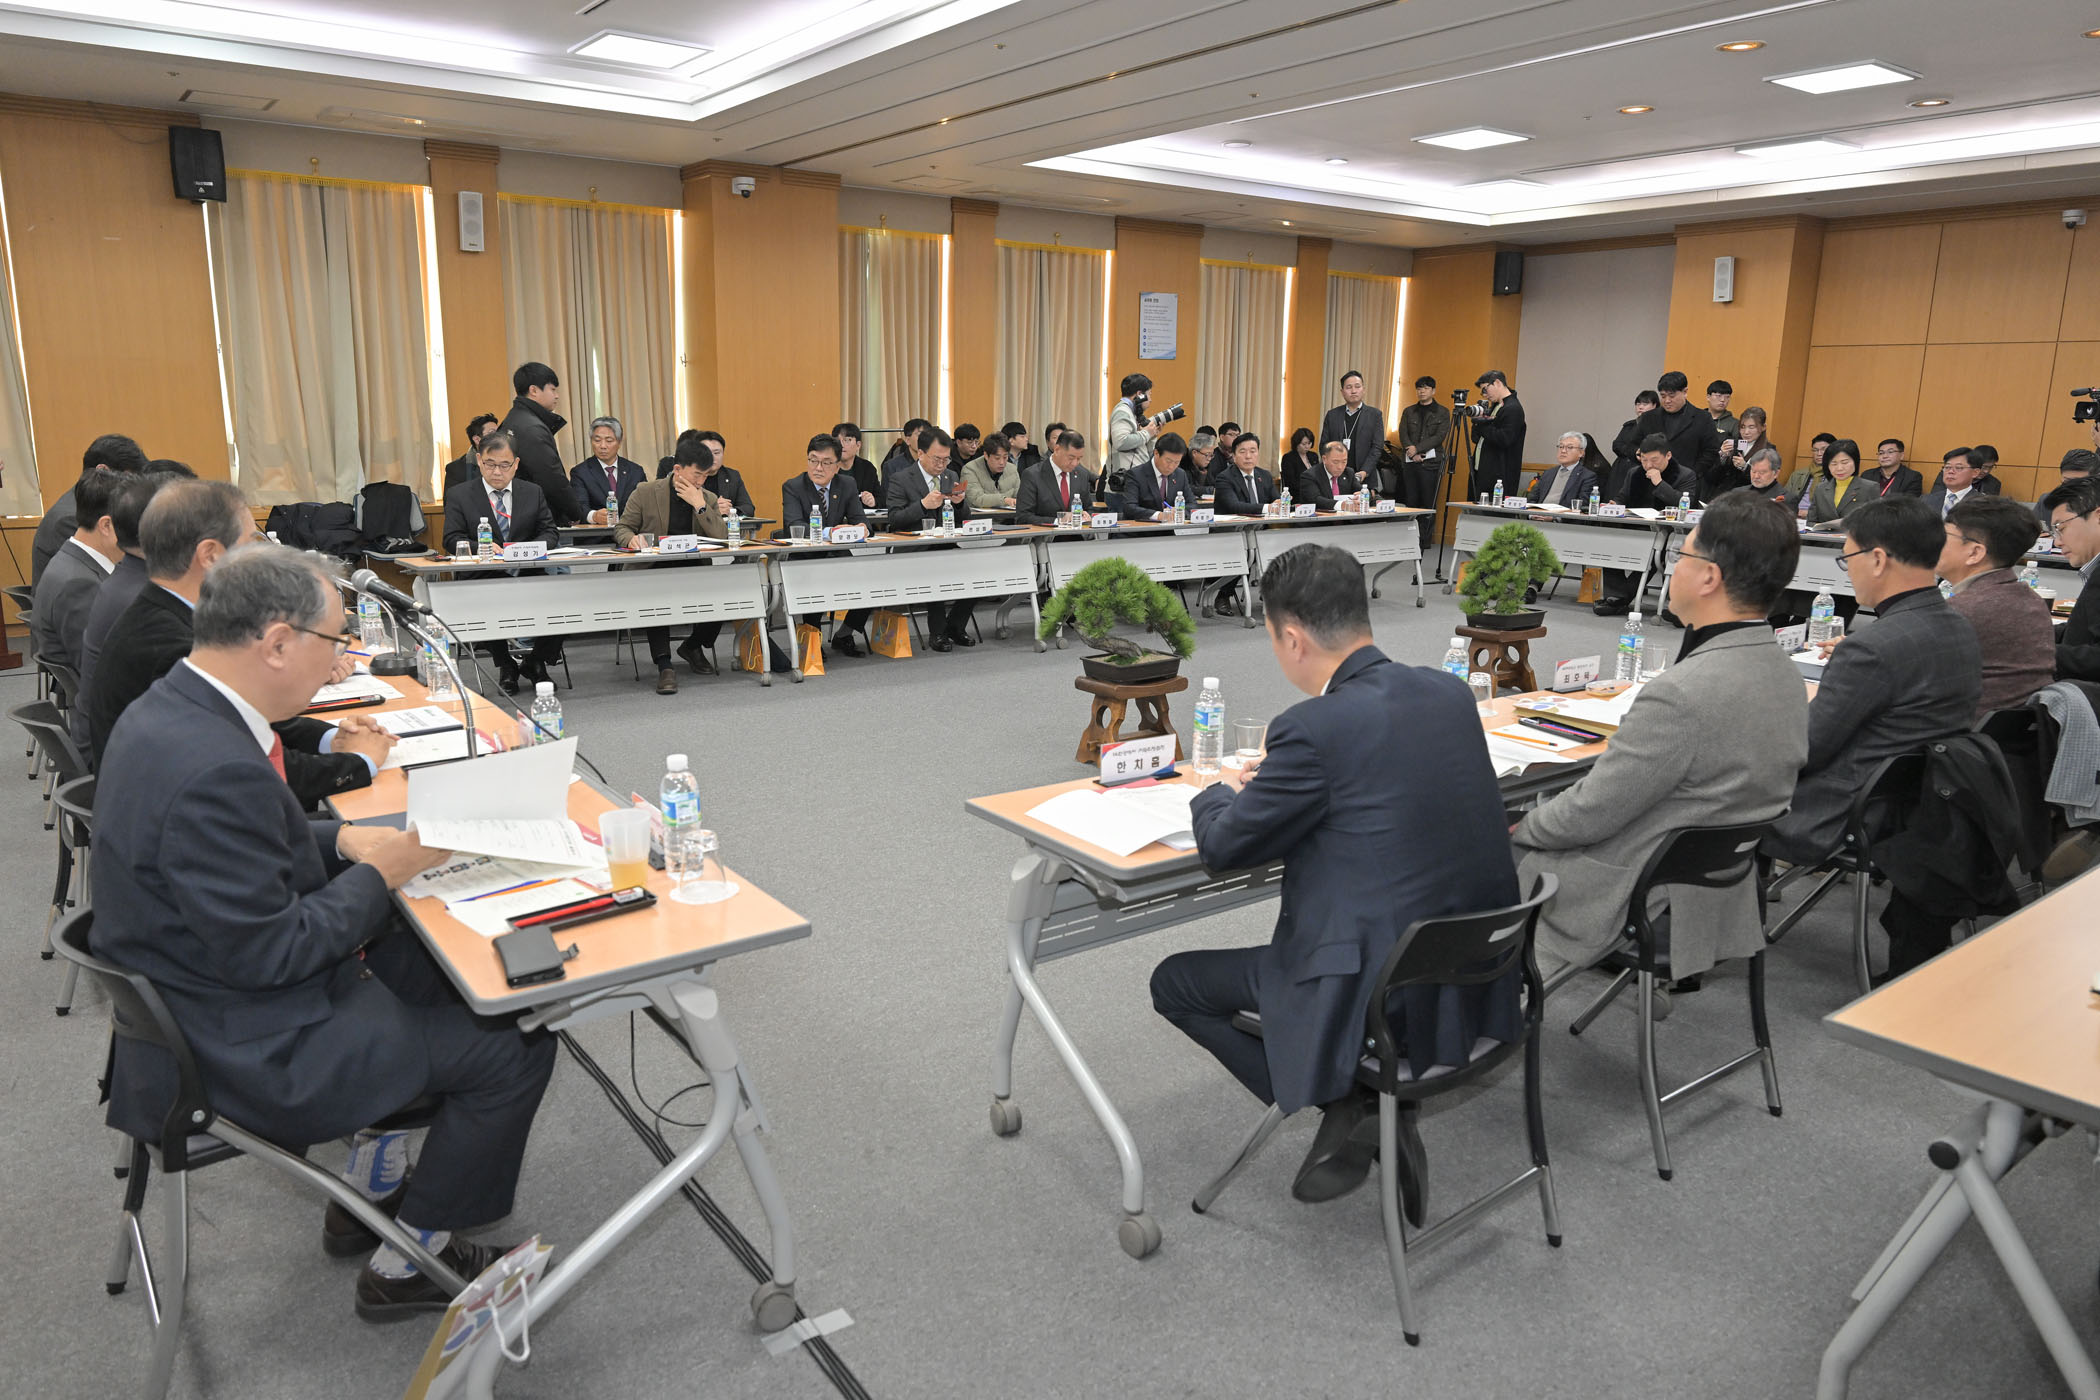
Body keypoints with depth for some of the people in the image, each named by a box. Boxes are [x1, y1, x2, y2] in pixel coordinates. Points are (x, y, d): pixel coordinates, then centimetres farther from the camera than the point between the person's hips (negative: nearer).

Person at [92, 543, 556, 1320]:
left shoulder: (170, 706, 0)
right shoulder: (215, 770, -32)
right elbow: (268, 955, -27)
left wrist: (340, 841, 1)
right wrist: (378, 875, -14)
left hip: (204, 991, 10)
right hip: (243, 1052, -10)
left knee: (438, 965, 22)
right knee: (514, 1044, -5)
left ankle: (368, 1196, 31)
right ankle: (406, 1264, 14)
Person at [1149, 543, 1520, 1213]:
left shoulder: (1314, 728, -20)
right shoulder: (1450, 692, 2)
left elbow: (1223, 846, -8)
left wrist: (1223, 792, 14)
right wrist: (1269, 783, 18)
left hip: (1385, 993, -7)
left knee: (1174, 982, 13)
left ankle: (1346, 1107, 5)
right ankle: (1378, 1104, 23)